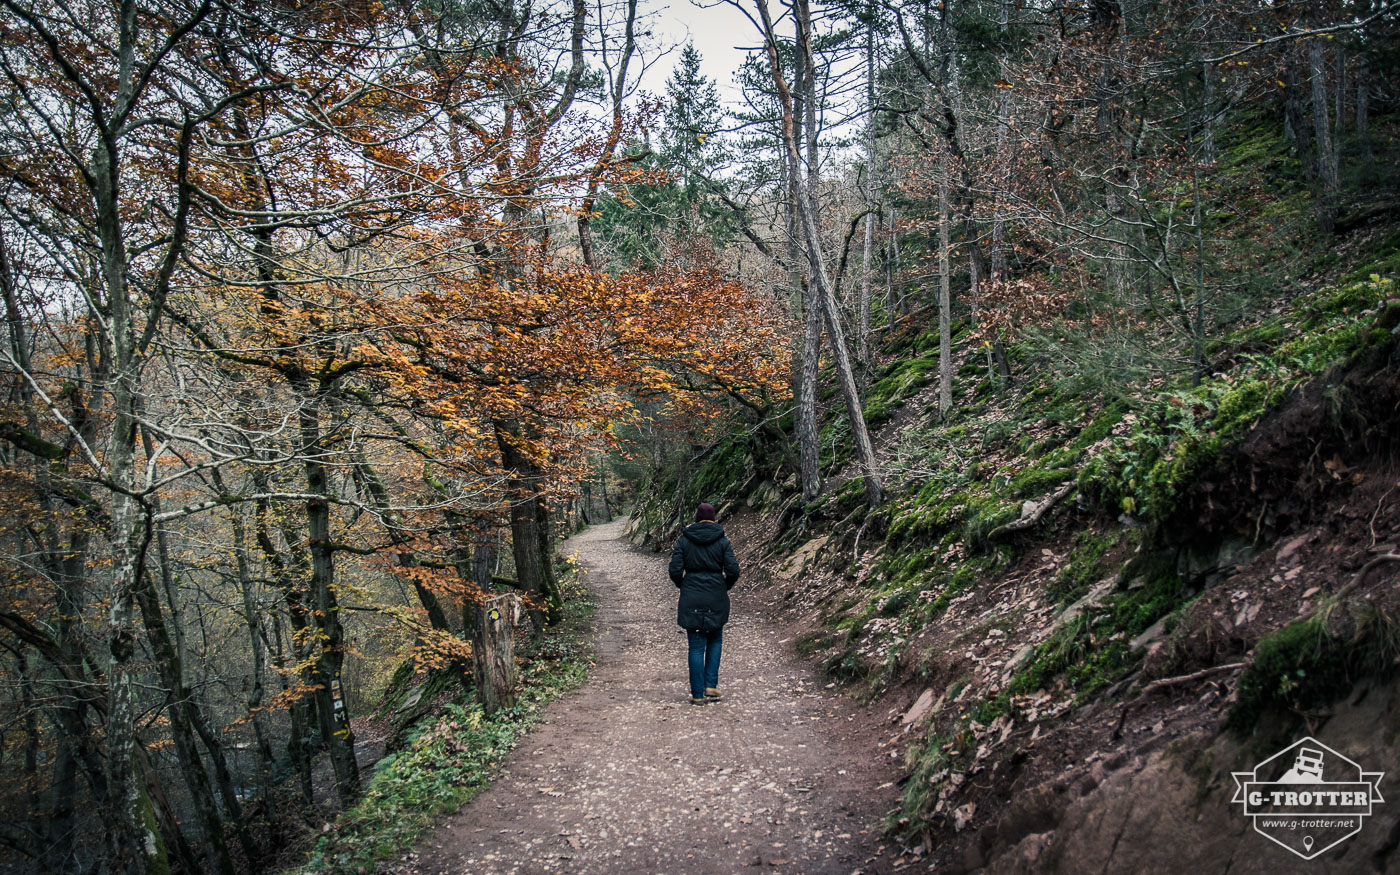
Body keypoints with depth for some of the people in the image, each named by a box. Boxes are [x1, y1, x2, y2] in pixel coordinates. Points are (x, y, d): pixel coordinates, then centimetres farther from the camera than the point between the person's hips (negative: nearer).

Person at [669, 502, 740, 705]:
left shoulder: (684, 540, -1)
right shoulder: (722, 540, -1)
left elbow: (675, 570, -6)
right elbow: (733, 570, -8)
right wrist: (726, 587, 10)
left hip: (691, 598, 0)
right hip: (716, 597, 0)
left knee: (696, 646, 5)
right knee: (715, 640, 20)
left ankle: (697, 694, 7)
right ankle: (711, 685, 13)